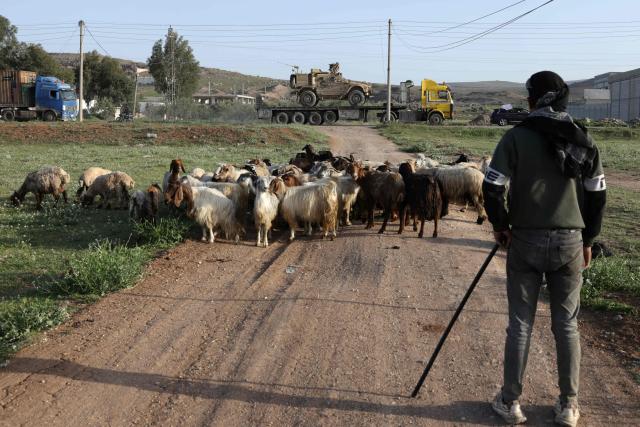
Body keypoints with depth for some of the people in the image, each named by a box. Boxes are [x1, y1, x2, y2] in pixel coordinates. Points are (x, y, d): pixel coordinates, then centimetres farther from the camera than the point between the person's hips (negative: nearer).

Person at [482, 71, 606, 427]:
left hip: (525, 240, -2)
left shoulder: (517, 137, -7)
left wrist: (501, 226, 4)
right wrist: (588, 240, 15)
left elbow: (492, 188, -12)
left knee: (520, 323, 7)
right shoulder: (584, 140, 3)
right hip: (569, 242, 2)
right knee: (567, 324, 12)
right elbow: (598, 196, 4)